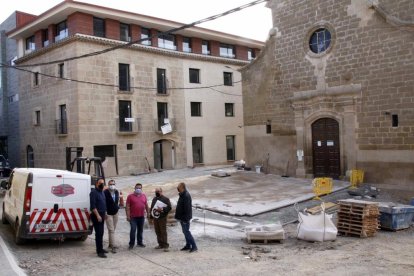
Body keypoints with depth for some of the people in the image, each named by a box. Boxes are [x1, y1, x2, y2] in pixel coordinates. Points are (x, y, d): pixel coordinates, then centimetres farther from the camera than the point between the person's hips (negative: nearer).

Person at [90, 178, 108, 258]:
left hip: (102, 215, 9)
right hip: (96, 216, -9)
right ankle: (99, 251, -7)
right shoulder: (94, 192, -12)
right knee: (98, 233, -9)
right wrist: (98, 215, -23)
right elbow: (93, 206, -19)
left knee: (101, 233, 15)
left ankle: (100, 248, 24)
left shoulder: (102, 192, 15)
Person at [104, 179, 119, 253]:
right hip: (108, 213, -6)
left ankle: (110, 244, 24)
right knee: (111, 230, -9)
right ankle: (113, 246, -10)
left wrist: (117, 207, 10)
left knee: (113, 230, 13)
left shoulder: (117, 192, 7)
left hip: (115, 213, 6)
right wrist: (105, 212, -17)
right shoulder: (105, 192, -14)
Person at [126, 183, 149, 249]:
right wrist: (128, 216, -11)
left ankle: (140, 242, 22)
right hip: (133, 217, -4)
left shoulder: (144, 196, 8)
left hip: (141, 216, 4)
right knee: (133, 230, -7)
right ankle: (131, 244, 3)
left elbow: (146, 205, 15)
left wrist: (148, 213, 13)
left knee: (140, 230, 11)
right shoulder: (130, 196, -4)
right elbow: (127, 207, -6)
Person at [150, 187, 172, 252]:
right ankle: (160, 244, 20)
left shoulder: (165, 199, -4)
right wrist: (151, 216, 17)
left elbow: (169, 207, -10)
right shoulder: (154, 199, 16)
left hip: (162, 218, -6)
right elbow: (151, 208, 23)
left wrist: (162, 209, -22)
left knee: (163, 232, -7)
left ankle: (166, 246, -4)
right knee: (157, 232, 10)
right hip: (155, 218, 6)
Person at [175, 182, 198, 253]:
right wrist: (179, 216, 21)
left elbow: (187, 208, -25)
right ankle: (188, 246, 24)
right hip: (181, 217, 10)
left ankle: (194, 246, -3)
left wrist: (185, 218, -25)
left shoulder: (186, 196, -22)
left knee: (186, 232, -8)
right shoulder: (182, 195, 11)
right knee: (185, 231, 15)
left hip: (185, 218, -10)